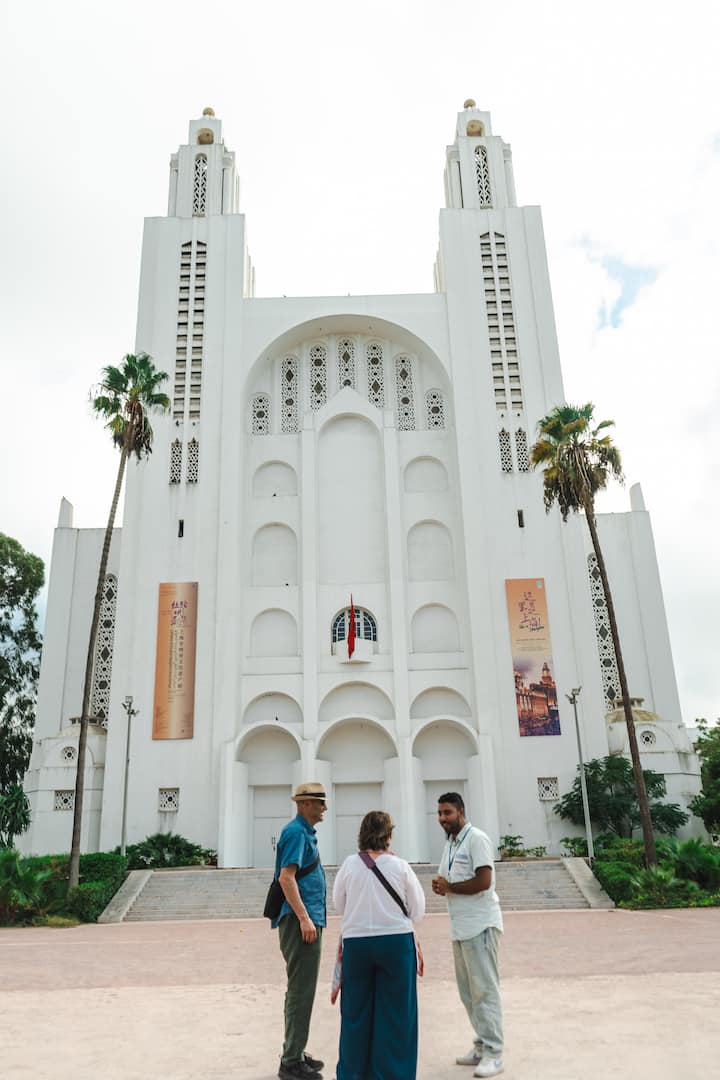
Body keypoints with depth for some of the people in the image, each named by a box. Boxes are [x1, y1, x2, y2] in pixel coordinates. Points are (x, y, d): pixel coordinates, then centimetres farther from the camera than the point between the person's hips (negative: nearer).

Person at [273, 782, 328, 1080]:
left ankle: (295, 1054, 28)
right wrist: (304, 918, -25)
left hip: (306, 920, 10)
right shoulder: (296, 832, -15)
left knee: (299, 989, 17)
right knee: (301, 991, -5)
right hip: (300, 920, -10)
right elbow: (286, 877, -23)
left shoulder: (304, 832, 15)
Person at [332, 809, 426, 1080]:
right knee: (395, 1012, 10)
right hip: (396, 942, -1)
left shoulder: (350, 865, -5)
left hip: (356, 943, 2)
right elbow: (418, 910, 1)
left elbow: (338, 903, 6)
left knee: (356, 1010, 15)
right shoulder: (399, 866, -7)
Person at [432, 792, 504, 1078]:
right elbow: (444, 882, 21)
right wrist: (439, 885, -2)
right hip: (460, 926, 9)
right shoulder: (450, 844, 15)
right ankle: (481, 1046, 22)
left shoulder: (476, 839, -12)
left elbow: (483, 881, -20)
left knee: (484, 989, -5)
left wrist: (449, 887, -10)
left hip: (480, 925, -9)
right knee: (468, 991, 12)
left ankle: (493, 1054, 0)